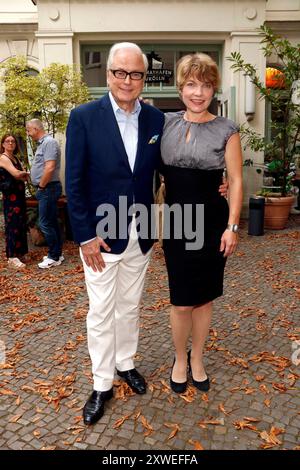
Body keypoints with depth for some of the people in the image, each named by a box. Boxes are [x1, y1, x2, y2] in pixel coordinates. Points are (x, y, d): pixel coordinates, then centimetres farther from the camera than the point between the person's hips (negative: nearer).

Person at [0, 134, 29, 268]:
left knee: (20, 224, 11)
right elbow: (16, 174, -19)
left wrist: (22, 175, -11)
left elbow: (23, 177, 10)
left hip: (19, 194, 8)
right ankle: (12, 257, -4)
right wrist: (26, 173, -1)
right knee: (13, 224, -8)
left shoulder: (15, 158, 16)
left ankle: (19, 251, 22)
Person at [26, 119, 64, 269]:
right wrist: (30, 174, 13)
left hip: (48, 188, -10)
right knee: (52, 222, 13)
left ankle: (54, 257, 3)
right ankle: (57, 253, 22)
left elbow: (50, 168, -24)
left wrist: (41, 186, -15)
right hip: (46, 188, 10)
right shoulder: (42, 143, 16)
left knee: (45, 223, -6)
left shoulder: (49, 142, -15)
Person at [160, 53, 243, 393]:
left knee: (204, 297, 12)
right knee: (181, 301, 5)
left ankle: (196, 358, 34)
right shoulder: (165, 123, 3)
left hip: (212, 222, -1)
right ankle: (180, 359, 31)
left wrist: (232, 226, -8)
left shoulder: (226, 130, -4)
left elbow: (235, 181, -3)